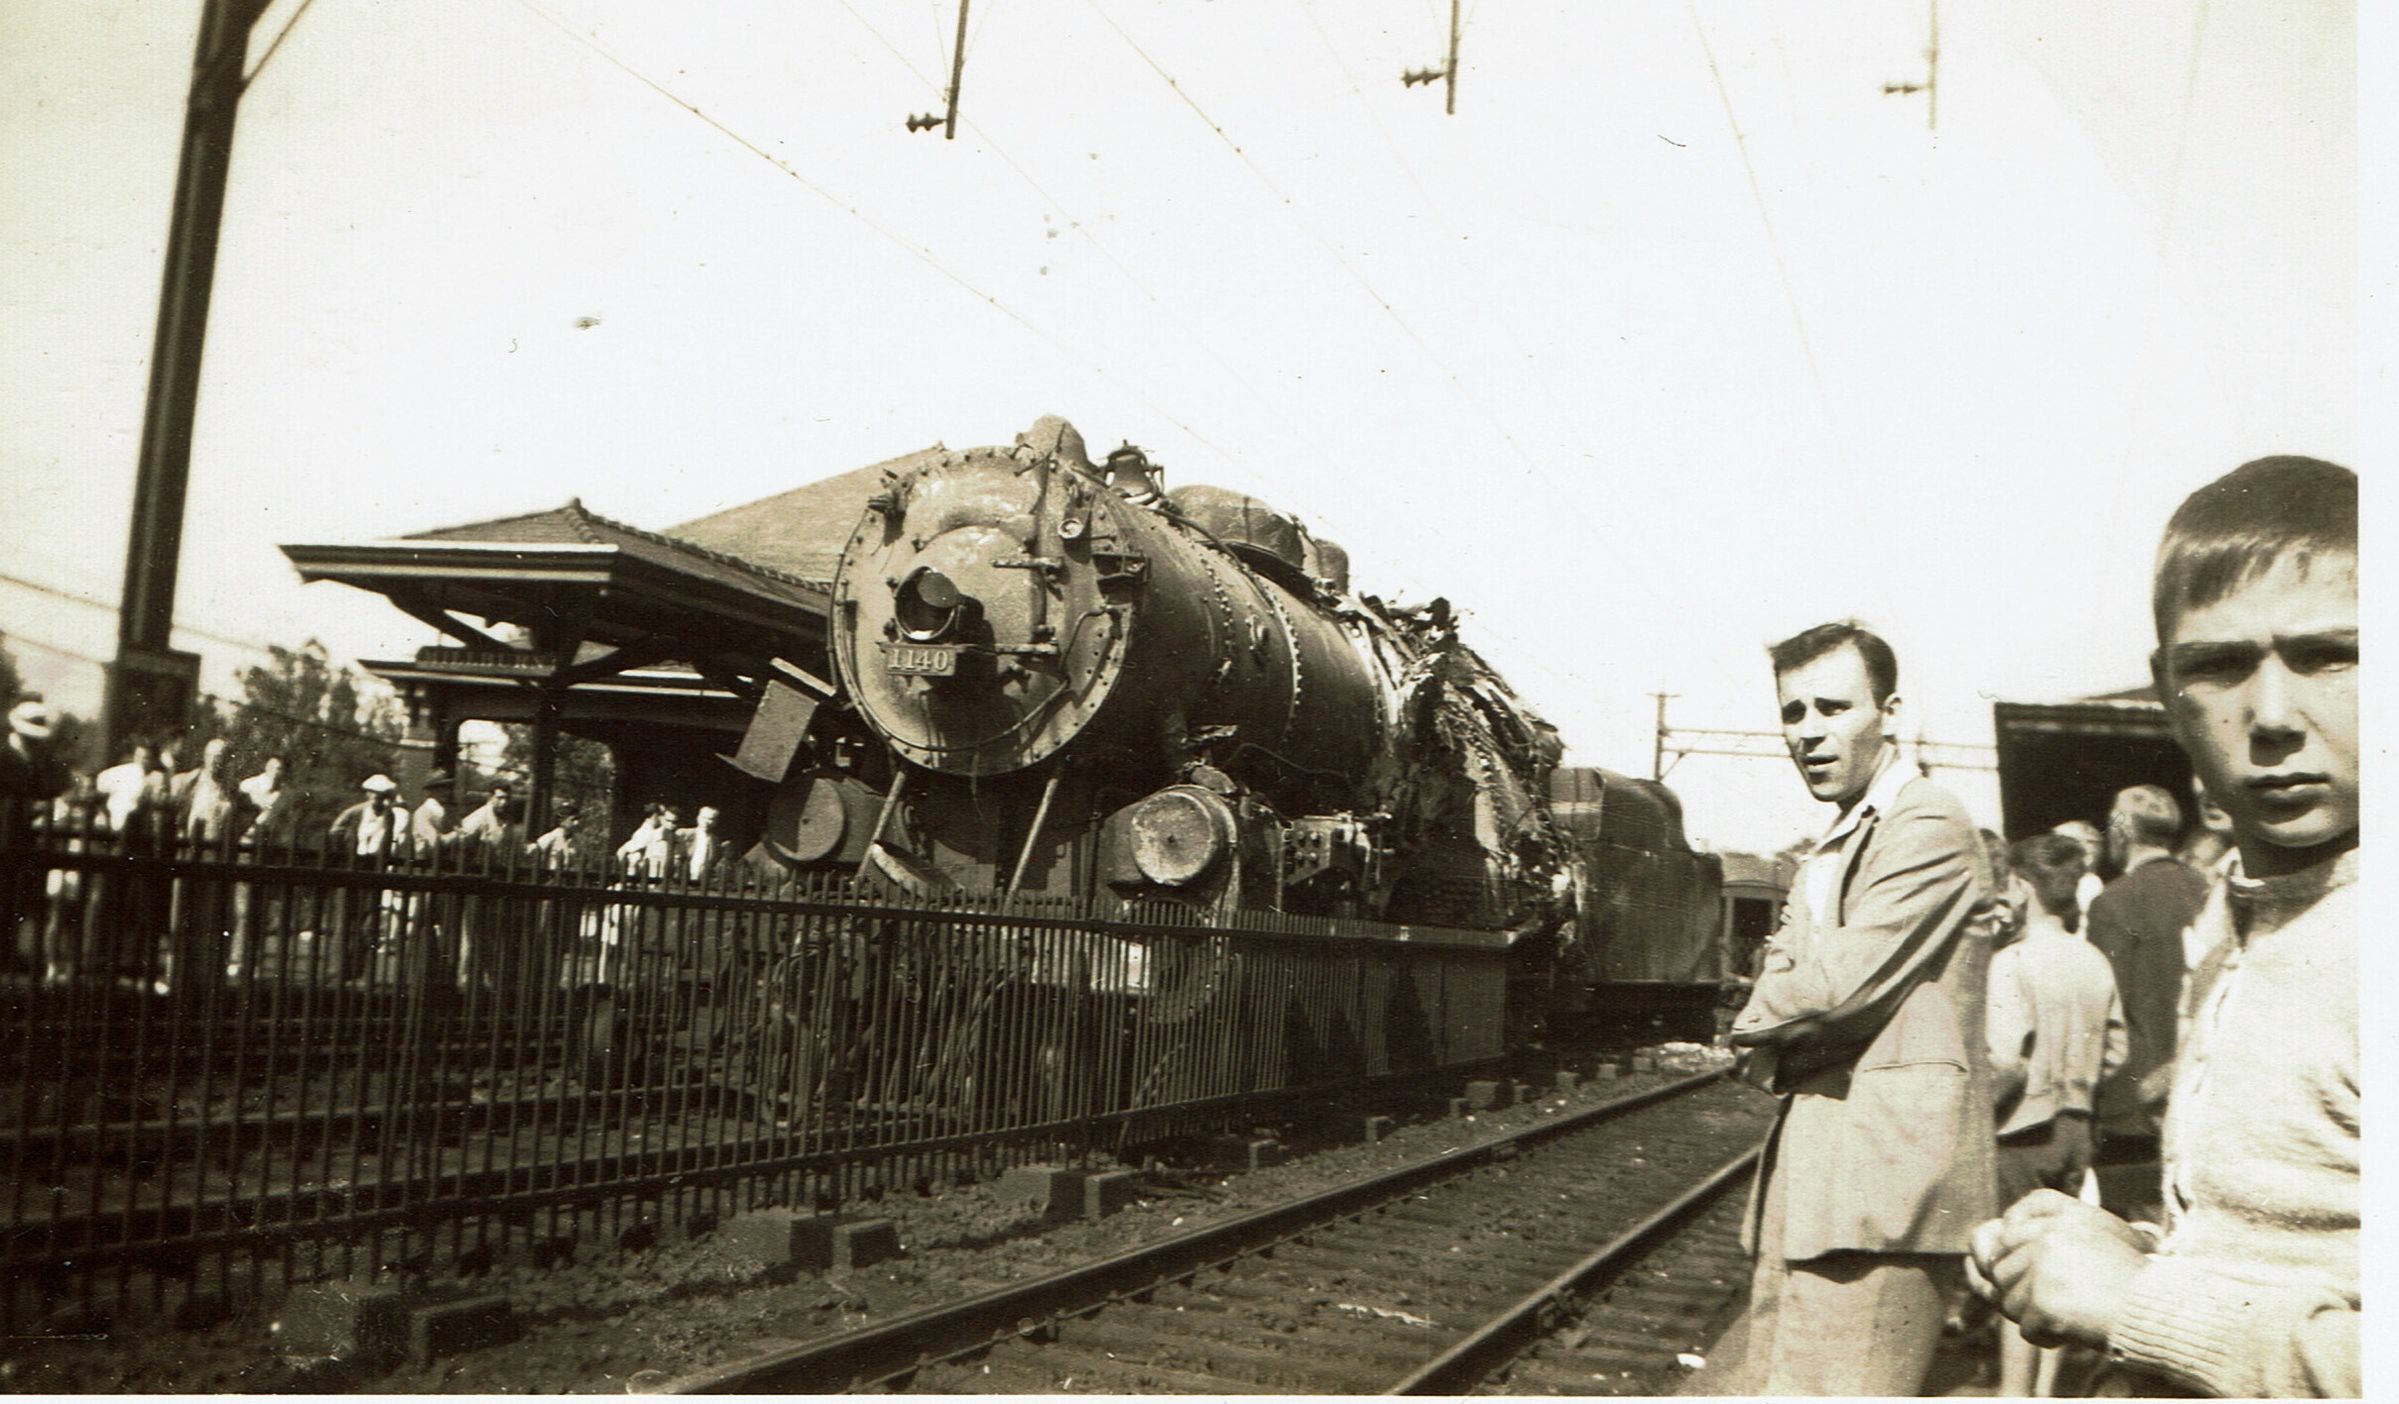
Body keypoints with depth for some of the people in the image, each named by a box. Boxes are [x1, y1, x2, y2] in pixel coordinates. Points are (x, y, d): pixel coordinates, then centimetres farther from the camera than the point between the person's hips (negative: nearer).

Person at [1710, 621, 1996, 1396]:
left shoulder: (1928, 827, -11)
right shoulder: (1833, 847, 21)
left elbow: (1838, 985, -19)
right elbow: (1781, 978, 16)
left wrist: (1757, 1027, 0)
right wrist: (1778, 1042, -6)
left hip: (1881, 1170, -9)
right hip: (1809, 1170, 10)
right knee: (1764, 1381, 13)